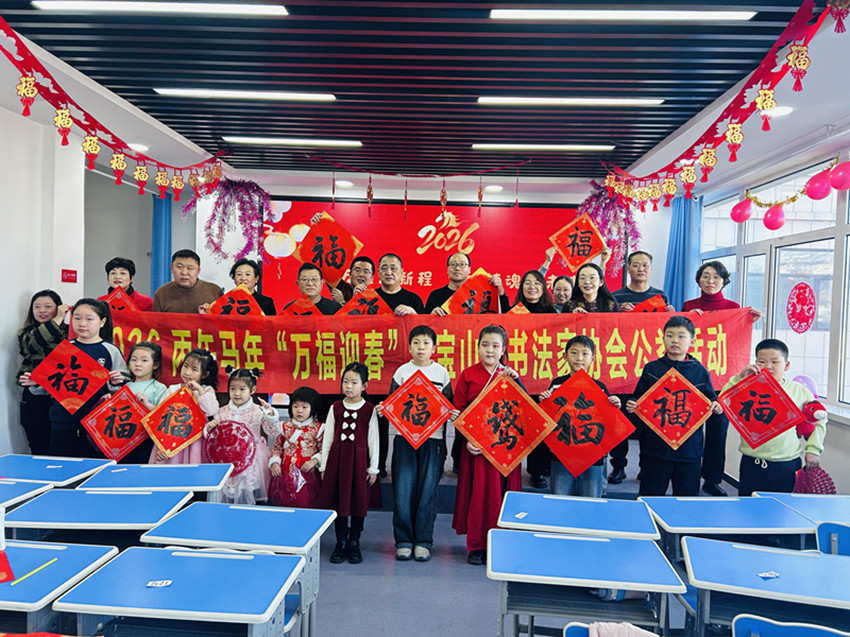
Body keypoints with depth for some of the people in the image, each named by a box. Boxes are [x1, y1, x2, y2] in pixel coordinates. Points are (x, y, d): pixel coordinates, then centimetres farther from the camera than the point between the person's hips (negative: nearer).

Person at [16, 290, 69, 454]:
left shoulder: (69, 331, 7)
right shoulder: (26, 332, 8)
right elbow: (32, 342, -17)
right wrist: (58, 319, -14)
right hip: (35, 400, 0)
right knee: (39, 449, 4)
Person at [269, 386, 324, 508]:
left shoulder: (318, 428, 1)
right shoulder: (285, 427, 8)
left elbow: (323, 449, 0)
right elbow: (278, 447, 11)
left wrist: (314, 461, -14)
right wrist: (275, 463, -1)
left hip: (307, 473, -2)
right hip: (286, 472, 2)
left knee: (305, 503, -1)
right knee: (283, 502, 5)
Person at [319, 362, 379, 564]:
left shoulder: (369, 410, -2)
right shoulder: (335, 408, 4)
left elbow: (373, 440, 0)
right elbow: (327, 438, 7)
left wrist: (373, 468, 0)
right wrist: (324, 465, 6)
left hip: (359, 459, -2)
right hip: (337, 457, 2)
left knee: (358, 501, 4)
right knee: (338, 500, 6)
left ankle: (354, 543, 20)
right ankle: (341, 543, 20)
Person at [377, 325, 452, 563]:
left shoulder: (442, 373, 6)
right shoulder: (402, 372, 6)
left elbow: (449, 405, 10)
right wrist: (382, 409, -12)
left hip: (433, 438, 0)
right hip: (405, 437, 0)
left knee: (427, 490, 1)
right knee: (403, 490, -1)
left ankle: (423, 541, 12)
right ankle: (404, 540, 12)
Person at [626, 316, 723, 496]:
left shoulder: (700, 371, 4)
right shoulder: (651, 369, 4)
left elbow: (710, 400, 9)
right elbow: (639, 398, 8)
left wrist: (716, 408, -12)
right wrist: (632, 406, -12)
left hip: (689, 448, 0)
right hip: (655, 446, 0)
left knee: (687, 496, 9)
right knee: (651, 494, 8)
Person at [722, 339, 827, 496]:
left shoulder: (799, 391, 5)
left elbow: (819, 419, 16)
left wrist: (813, 449, 8)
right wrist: (738, 378, -18)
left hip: (787, 465, 1)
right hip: (752, 464, -1)